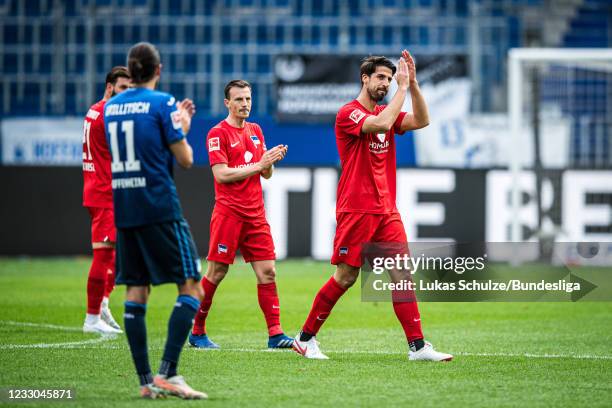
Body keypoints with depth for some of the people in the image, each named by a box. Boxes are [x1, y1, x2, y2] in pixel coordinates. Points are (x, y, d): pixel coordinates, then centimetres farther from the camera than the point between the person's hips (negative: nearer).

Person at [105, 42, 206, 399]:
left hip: (124, 209, 6)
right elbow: (185, 159, -5)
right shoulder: (163, 103, -6)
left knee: (136, 291, 7)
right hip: (160, 208, -6)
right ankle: (168, 373, -14)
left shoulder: (110, 106, 11)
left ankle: (145, 380, 3)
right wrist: (183, 129, 13)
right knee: (192, 289, -2)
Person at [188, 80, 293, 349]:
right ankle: (197, 332, 9)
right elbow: (221, 174, -15)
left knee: (267, 272, -2)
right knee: (217, 273, -3)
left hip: (255, 214, 6)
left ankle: (275, 334, -3)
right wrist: (257, 165, -16)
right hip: (228, 213, -6)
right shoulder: (219, 133, -5)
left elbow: (266, 174, 17)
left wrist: (271, 160, -5)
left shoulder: (255, 130, 16)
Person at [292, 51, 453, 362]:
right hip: (356, 210, -7)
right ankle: (305, 339, 11)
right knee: (345, 277, -2)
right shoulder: (349, 113, -8)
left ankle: (417, 345, -4)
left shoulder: (386, 112, 15)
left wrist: (412, 83, -7)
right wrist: (402, 88, -18)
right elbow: (382, 124, -26)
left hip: (387, 212, 7)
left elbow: (421, 121, 1)